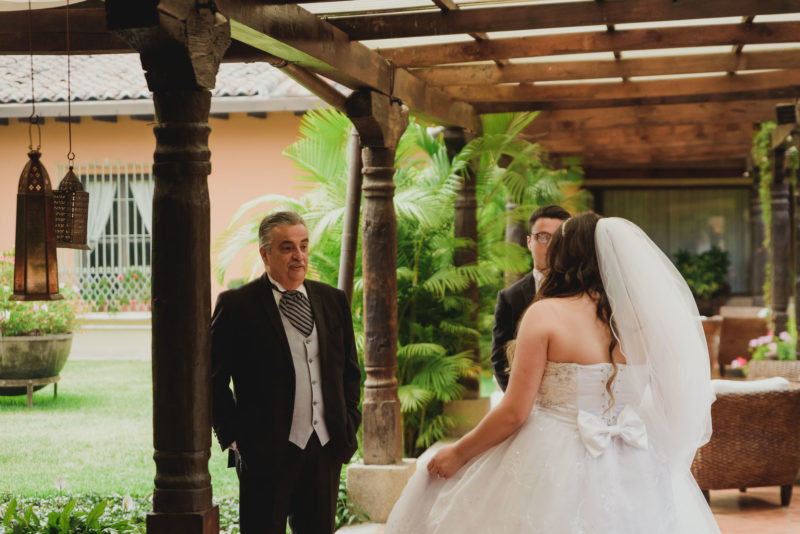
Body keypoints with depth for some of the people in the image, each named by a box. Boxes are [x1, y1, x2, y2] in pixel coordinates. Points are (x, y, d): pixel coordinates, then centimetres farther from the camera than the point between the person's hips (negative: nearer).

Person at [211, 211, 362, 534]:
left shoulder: (333, 301, 10)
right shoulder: (236, 305, -5)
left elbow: (349, 371, 17)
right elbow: (213, 380, -4)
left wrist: (348, 426, 8)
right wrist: (234, 437, -8)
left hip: (327, 448, 5)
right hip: (265, 453, -4)